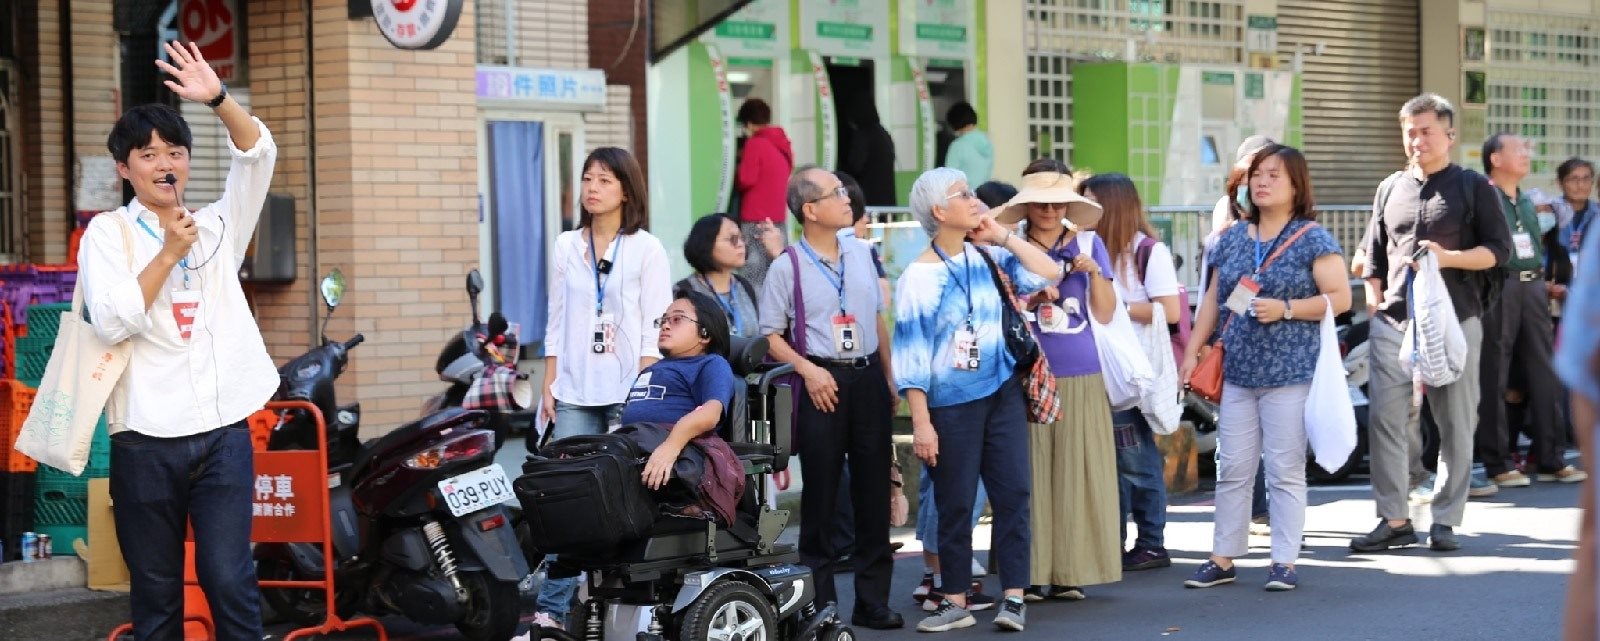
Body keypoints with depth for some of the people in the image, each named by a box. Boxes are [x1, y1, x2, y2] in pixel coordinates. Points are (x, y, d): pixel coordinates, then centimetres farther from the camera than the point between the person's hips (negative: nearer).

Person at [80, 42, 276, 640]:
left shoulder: (217, 225, 14)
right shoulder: (108, 232, 5)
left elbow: (257, 154, -3)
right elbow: (112, 321, -10)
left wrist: (217, 97, -18)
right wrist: (169, 255, -10)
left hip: (223, 432, 2)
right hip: (146, 438, -1)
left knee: (230, 581, -6)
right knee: (155, 591, 6)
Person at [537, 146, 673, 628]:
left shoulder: (646, 249, 1)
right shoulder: (566, 247, 12)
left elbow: (655, 329, -2)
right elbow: (557, 322, 14)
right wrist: (549, 385, 8)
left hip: (628, 393, -3)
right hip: (575, 394, 3)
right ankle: (553, 609, -6)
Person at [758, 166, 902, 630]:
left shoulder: (860, 253, 9)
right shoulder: (788, 266, -6)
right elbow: (771, 335, -3)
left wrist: (888, 377, 12)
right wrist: (809, 371, -15)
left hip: (868, 378, 5)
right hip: (823, 382, -4)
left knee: (874, 492, 7)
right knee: (820, 495, 1)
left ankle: (873, 601, 15)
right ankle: (820, 600, 12)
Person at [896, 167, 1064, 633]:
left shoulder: (987, 257, 5)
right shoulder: (918, 277, -7)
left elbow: (1050, 274, 5)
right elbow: (911, 356, -8)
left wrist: (1003, 236, 0)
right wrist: (921, 423, -12)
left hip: (1003, 393, 3)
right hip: (951, 405, -3)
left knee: (1013, 493, -2)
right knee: (955, 504, 3)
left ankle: (1014, 596, 2)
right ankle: (956, 603, 12)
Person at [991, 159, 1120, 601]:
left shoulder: (1087, 243, 6)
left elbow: (1105, 313, 5)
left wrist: (1094, 272, -10)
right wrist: (1031, 297, -13)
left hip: (1080, 377, 1)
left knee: (1078, 473, 2)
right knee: (1030, 473, -1)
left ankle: (1070, 572, 8)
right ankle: (1032, 574, 4)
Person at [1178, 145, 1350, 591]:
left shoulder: (1312, 239, -3)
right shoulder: (1233, 239, 13)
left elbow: (1340, 297, -7)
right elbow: (1213, 298, 18)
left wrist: (1285, 308, -16)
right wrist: (1193, 350, 12)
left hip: (1290, 373, -5)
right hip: (1238, 371, 5)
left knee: (1285, 471, -1)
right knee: (1233, 470, 7)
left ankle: (1285, 562, 5)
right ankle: (1223, 559, 13)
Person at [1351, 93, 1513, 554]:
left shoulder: (1473, 187, 4)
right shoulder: (1390, 189, 14)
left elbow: (1499, 250, 0)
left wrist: (1449, 258, -15)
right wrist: (1375, 307, 9)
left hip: (1455, 320, -3)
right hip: (1394, 321, 3)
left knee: (1456, 422, 1)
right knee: (1385, 417, -5)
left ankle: (1445, 520, 9)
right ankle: (1394, 520, 0)